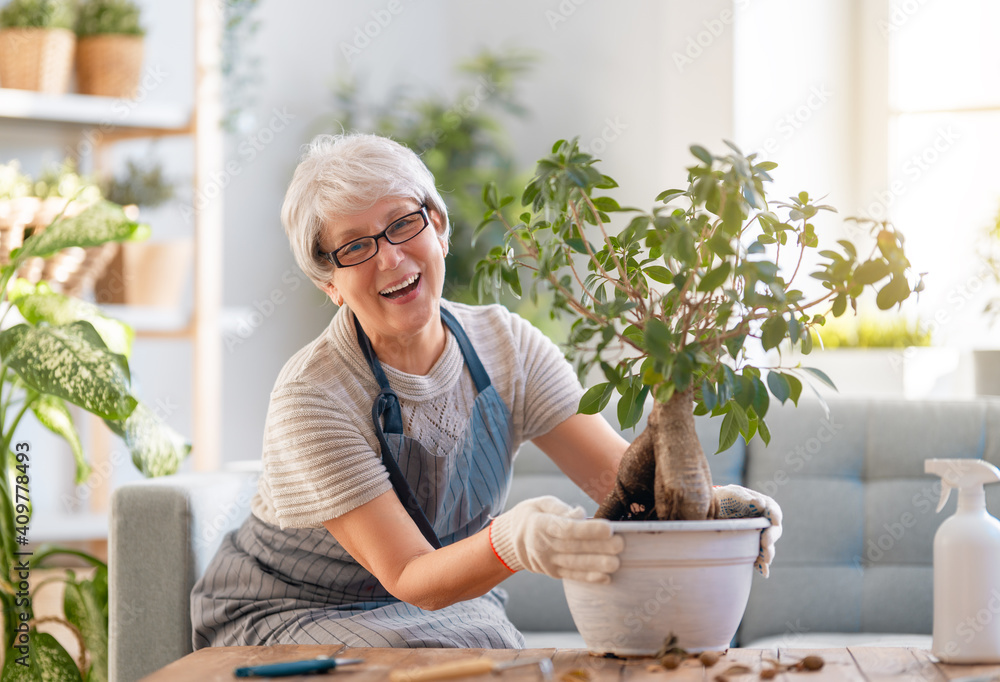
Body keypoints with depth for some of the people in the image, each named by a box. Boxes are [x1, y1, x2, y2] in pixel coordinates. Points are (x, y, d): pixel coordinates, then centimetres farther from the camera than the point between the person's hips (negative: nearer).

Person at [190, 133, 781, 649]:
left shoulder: (506, 345, -9)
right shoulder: (312, 396, -25)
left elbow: (619, 470, -15)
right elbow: (412, 581, -28)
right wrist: (510, 544, -50)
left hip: (450, 604, 5)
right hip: (286, 617, -5)